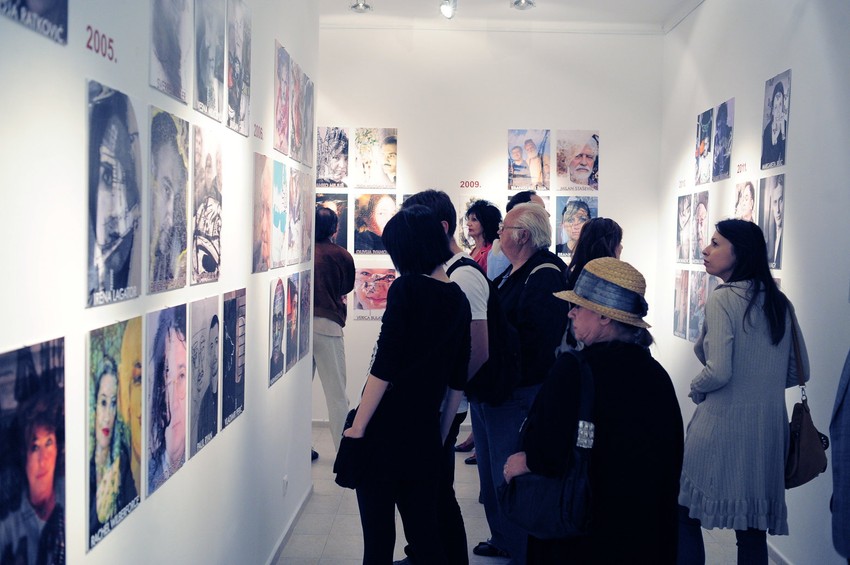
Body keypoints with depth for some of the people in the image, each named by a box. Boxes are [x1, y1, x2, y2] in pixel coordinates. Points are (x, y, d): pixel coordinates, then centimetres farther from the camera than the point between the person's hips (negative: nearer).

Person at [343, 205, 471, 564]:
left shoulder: (407, 288, -11)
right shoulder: (458, 299, 7)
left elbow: (383, 368, -15)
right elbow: (458, 383, 11)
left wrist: (356, 430, -9)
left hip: (384, 430, -6)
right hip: (425, 435, 6)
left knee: (378, 532, 5)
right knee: (424, 528, 16)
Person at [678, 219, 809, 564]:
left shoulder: (723, 299, -12)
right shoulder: (780, 302, 8)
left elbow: (718, 372, -19)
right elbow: (798, 371, 13)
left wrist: (695, 390, 1)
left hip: (724, 424, -7)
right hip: (768, 428, 7)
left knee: (685, 511, 8)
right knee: (752, 527, 14)